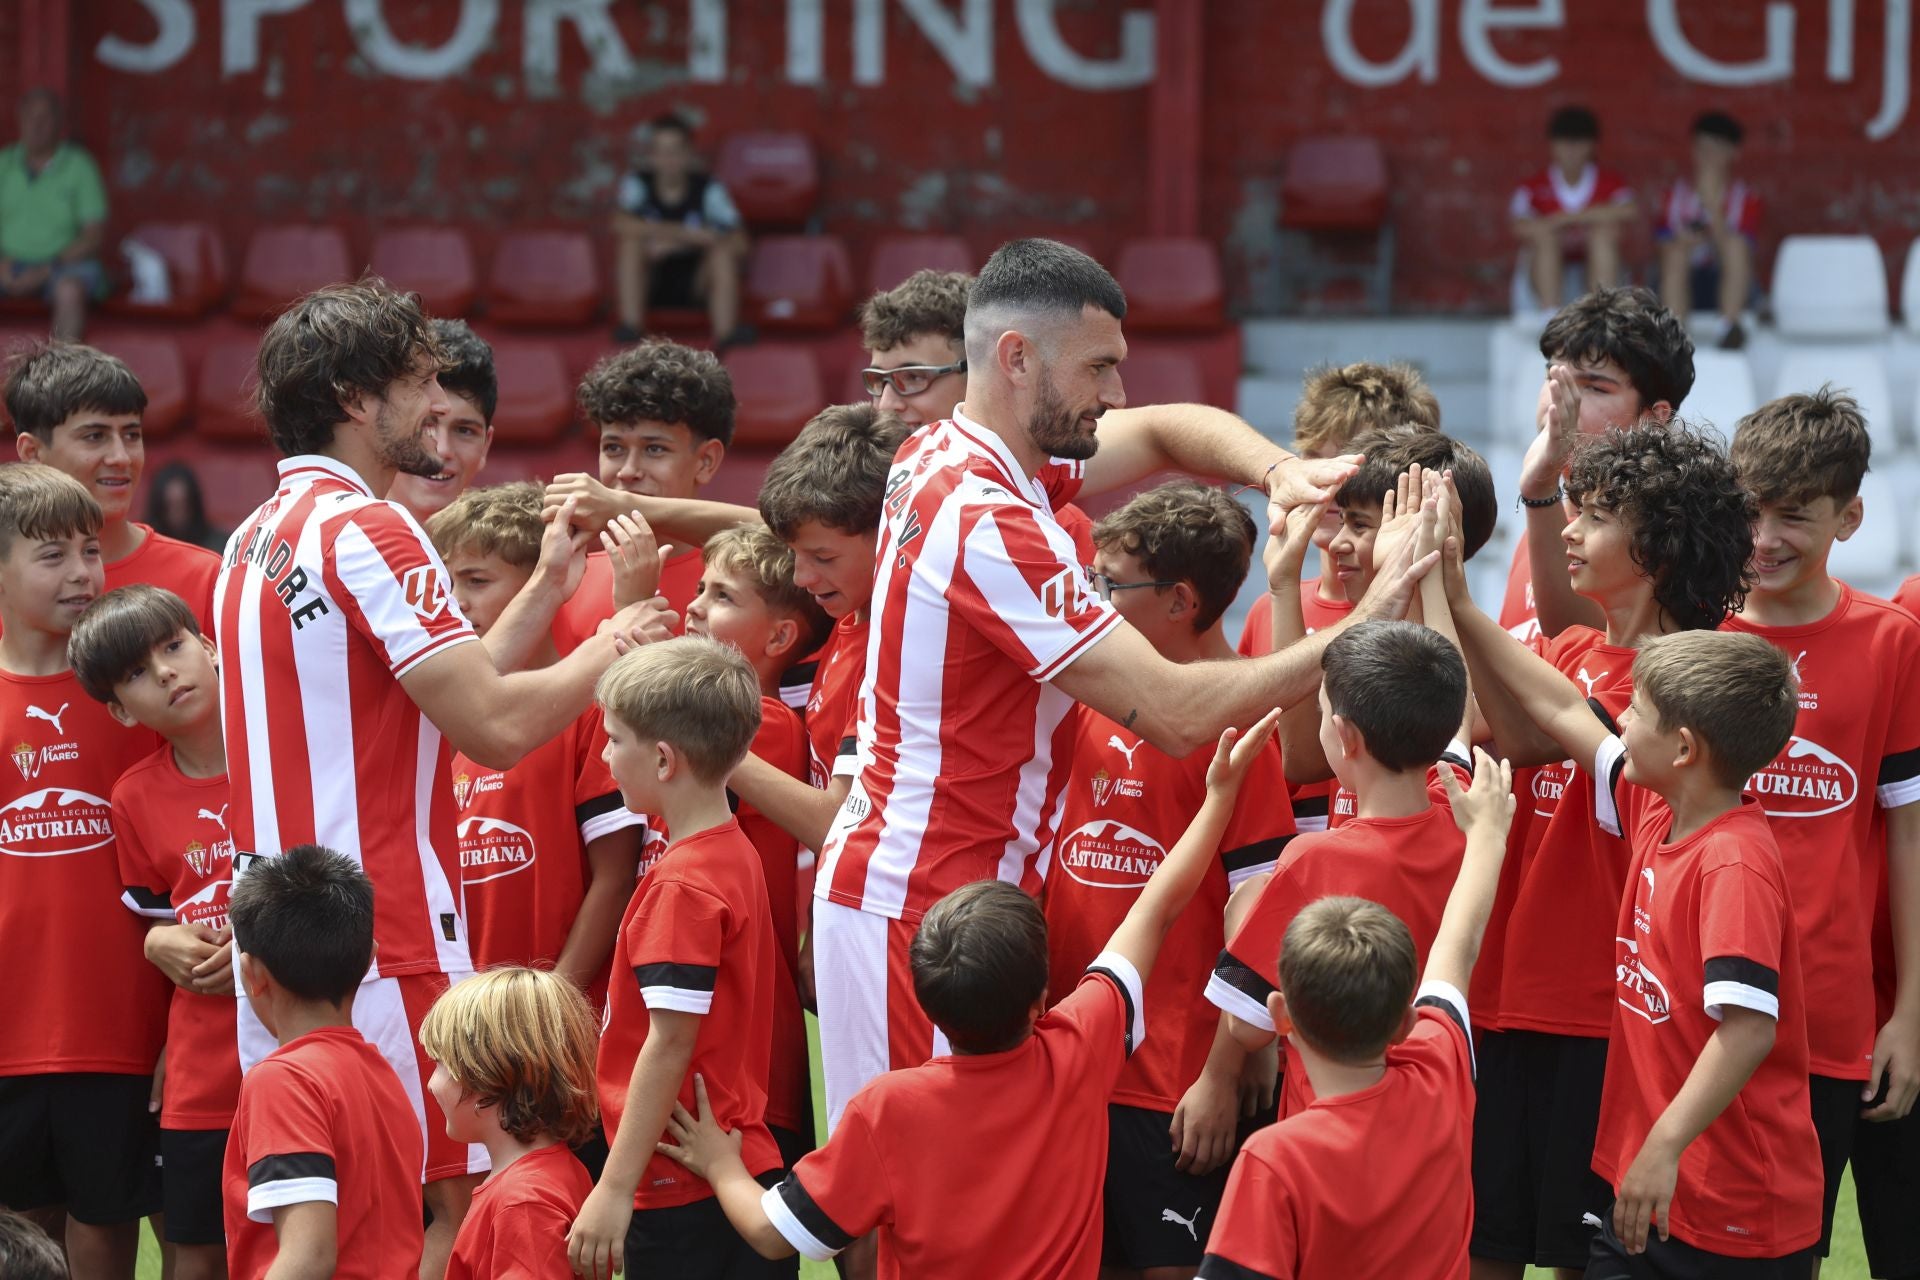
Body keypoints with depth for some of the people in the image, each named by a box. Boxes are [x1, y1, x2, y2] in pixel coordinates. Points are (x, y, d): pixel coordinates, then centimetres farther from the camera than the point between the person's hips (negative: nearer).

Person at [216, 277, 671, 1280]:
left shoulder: (257, 538, 16)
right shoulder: (365, 528, -13)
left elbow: (447, 694, 17)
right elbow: (495, 727, -18)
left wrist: (548, 584, 17)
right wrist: (610, 649, -2)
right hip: (389, 947, -9)